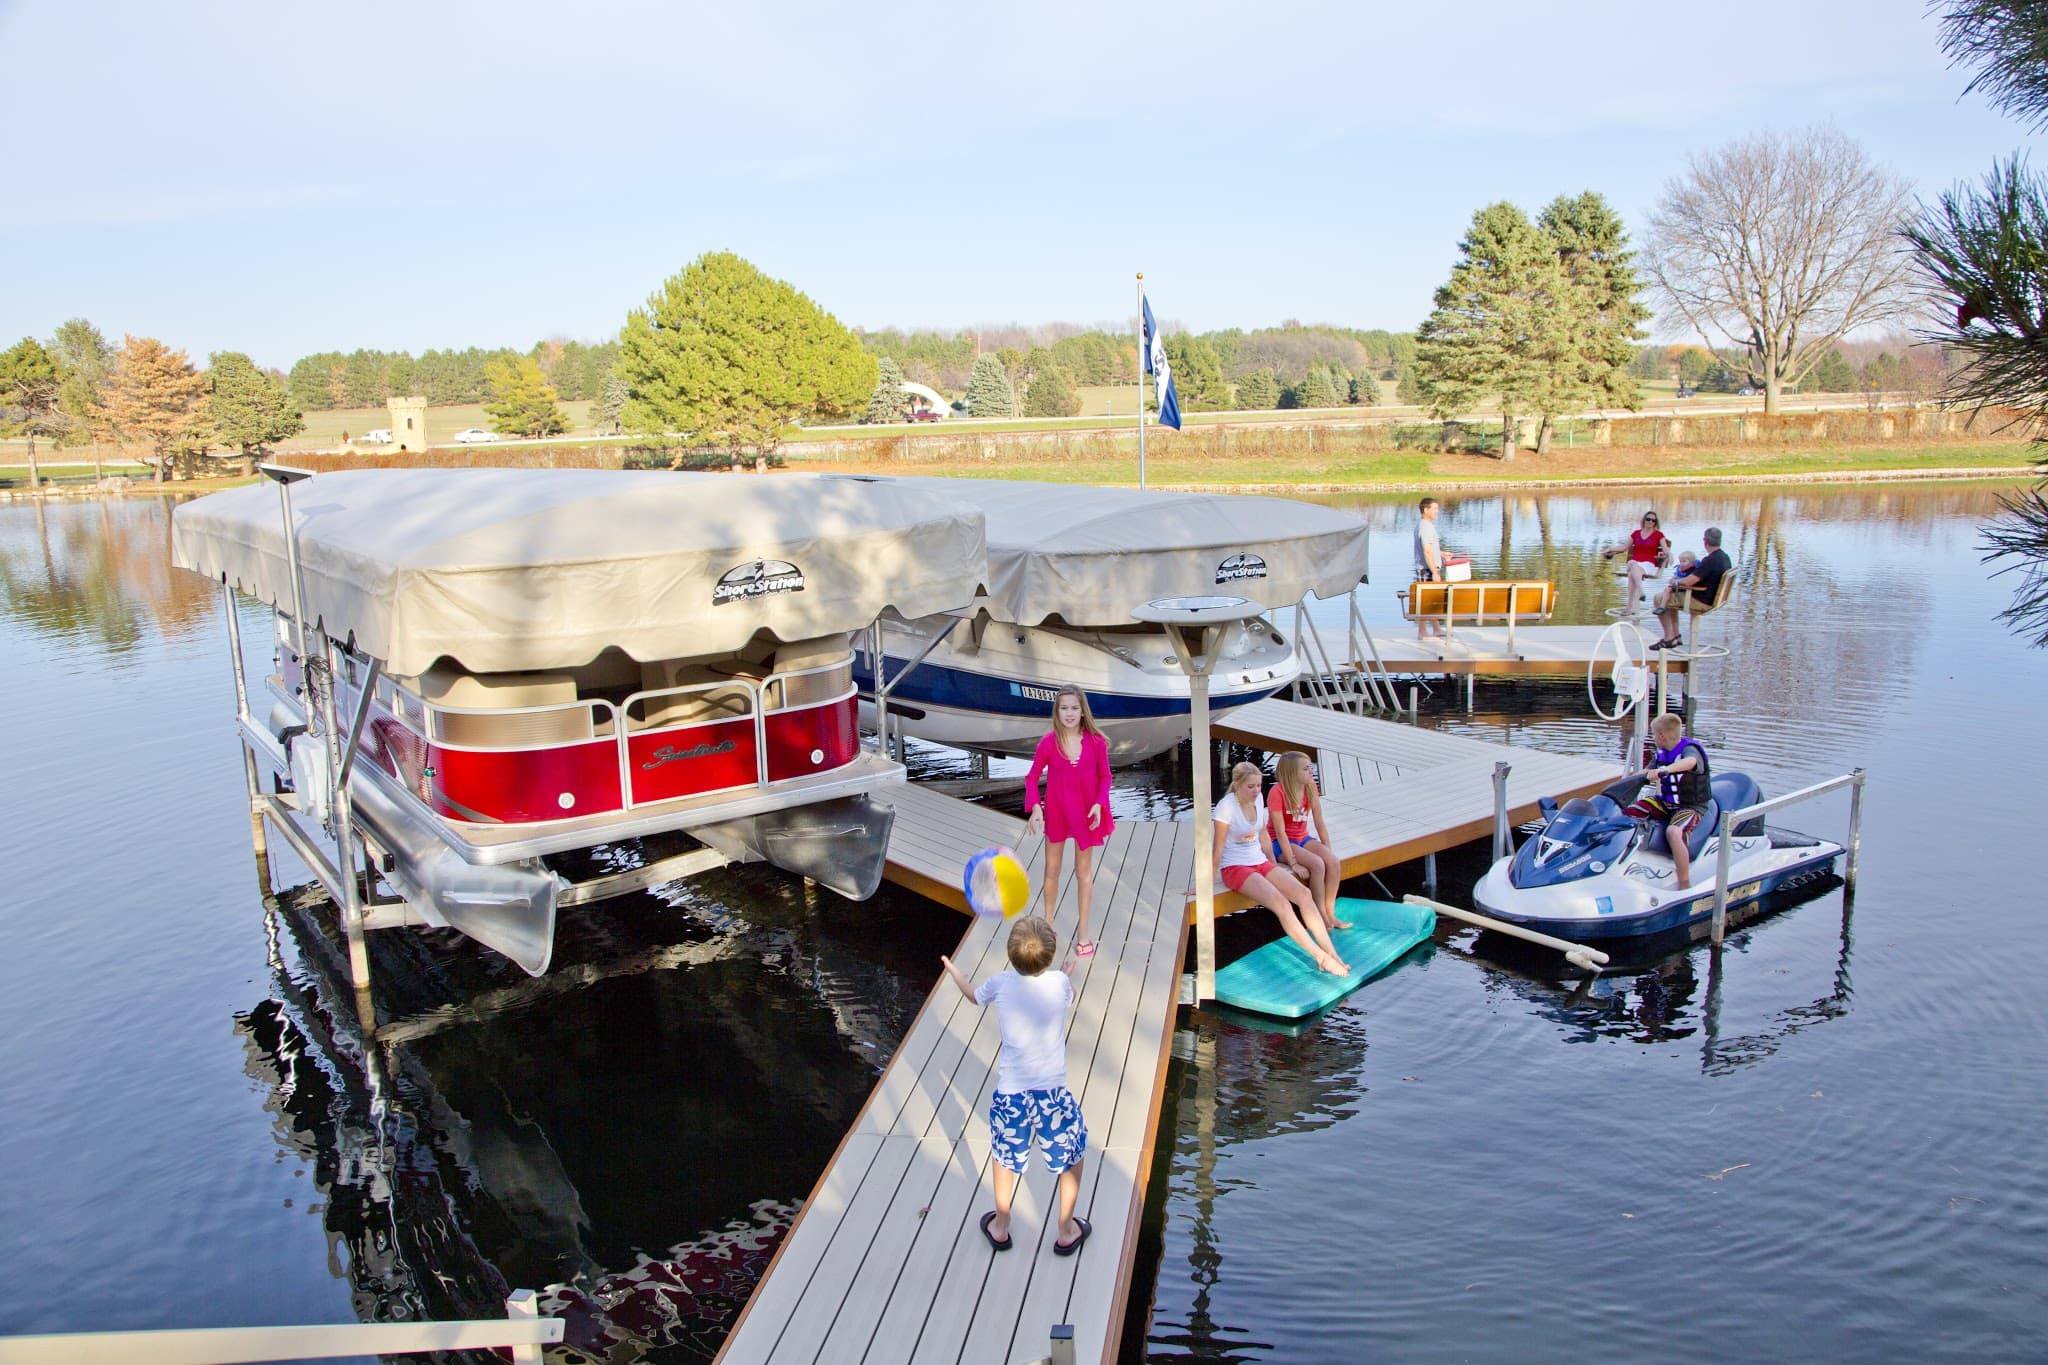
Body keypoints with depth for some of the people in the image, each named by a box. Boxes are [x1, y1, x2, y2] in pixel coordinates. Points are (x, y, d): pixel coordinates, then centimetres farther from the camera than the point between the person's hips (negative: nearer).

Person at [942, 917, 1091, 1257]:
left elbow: (974, 995, 15)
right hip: (1052, 1094, -1)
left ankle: (1000, 1228, 41)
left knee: (1005, 1157, 25)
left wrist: (952, 970, 34)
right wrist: (1064, 968, 30)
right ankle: (1066, 1232, 32)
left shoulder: (1001, 984, -9)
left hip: (1010, 1094, 1)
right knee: (1072, 1157, 22)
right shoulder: (1059, 982, -12)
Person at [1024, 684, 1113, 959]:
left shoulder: (1096, 742, -14)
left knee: (1084, 871, 12)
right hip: (1055, 812, 0)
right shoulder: (1049, 742, -14)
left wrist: (1099, 804, -16)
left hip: (1085, 813, 0)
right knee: (1052, 870, 15)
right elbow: (1032, 778, -5)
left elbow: (1104, 777, -2)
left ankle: (1083, 931, 24)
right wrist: (1035, 808, -18)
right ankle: (1047, 924, 34)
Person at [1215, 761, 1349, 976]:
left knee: (1303, 893, -15)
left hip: (1260, 863, 7)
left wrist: (1274, 867, 19)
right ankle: (1321, 958, -28)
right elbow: (1219, 847, -13)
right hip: (1234, 868, -7)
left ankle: (1331, 954, -19)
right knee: (1281, 903, -28)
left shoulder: (1257, 799, 6)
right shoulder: (1227, 806, -15)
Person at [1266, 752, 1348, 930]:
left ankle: (1330, 914, -10)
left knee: (1335, 862, -20)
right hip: (1281, 843, -6)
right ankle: (1322, 916, -15)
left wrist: (1328, 852, -5)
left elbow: (1320, 823, 1)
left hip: (1303, 838, 6)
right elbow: (1280, 832, -22)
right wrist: (1294, 864, -25)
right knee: (1317, 865, -29)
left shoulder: (1310, 787, -1)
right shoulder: (1277, 793, -21)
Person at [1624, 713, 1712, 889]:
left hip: (1691, 806, -8)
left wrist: (1664, 770, -60)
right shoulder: (1662, 752, 6)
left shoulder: (1690, 749, -18)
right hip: (1666, 802, 8)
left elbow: (1690, 762, -44)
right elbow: (1647, 772, 21)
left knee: (1673, 832, -35)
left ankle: (1685, 886, -28)